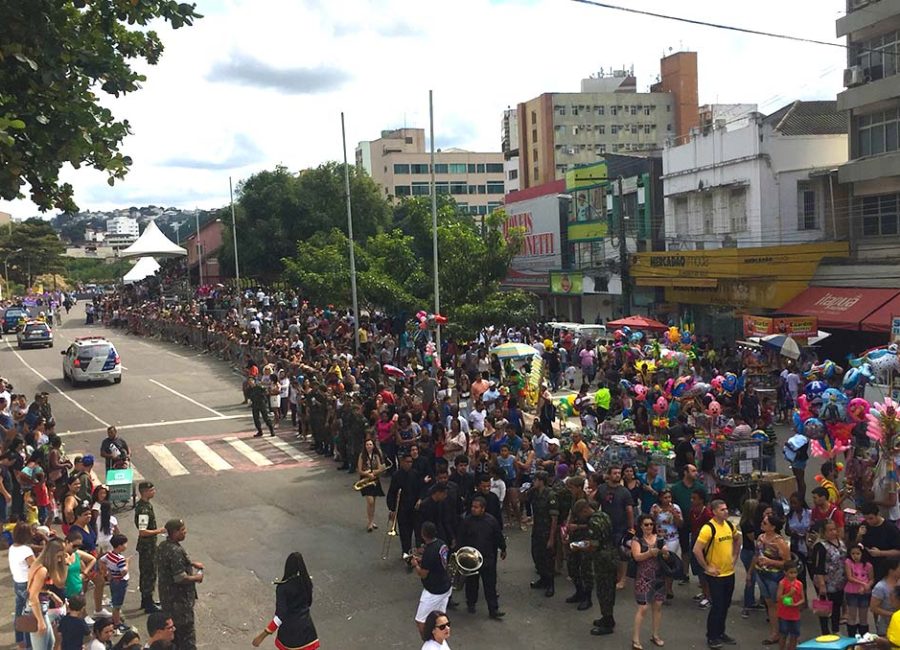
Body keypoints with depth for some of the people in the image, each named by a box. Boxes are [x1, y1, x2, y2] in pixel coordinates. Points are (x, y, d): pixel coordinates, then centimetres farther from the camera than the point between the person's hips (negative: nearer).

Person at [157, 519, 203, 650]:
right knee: (186, 629, 3)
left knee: (173, 626, 22)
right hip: (179, 597, -9)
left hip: (166, 594, 9)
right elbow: (180, 578, -28)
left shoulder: (163, 546, 2)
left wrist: (192, 564, 10)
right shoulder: (176, 551, -28)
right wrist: (196, 578, -11)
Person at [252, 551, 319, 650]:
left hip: (289, 629, -3)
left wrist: (262, 635, -21)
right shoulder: (307, 582, -8)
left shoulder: (282, 588, -21)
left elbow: (280, 616, -24)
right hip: (305, 626, 3)